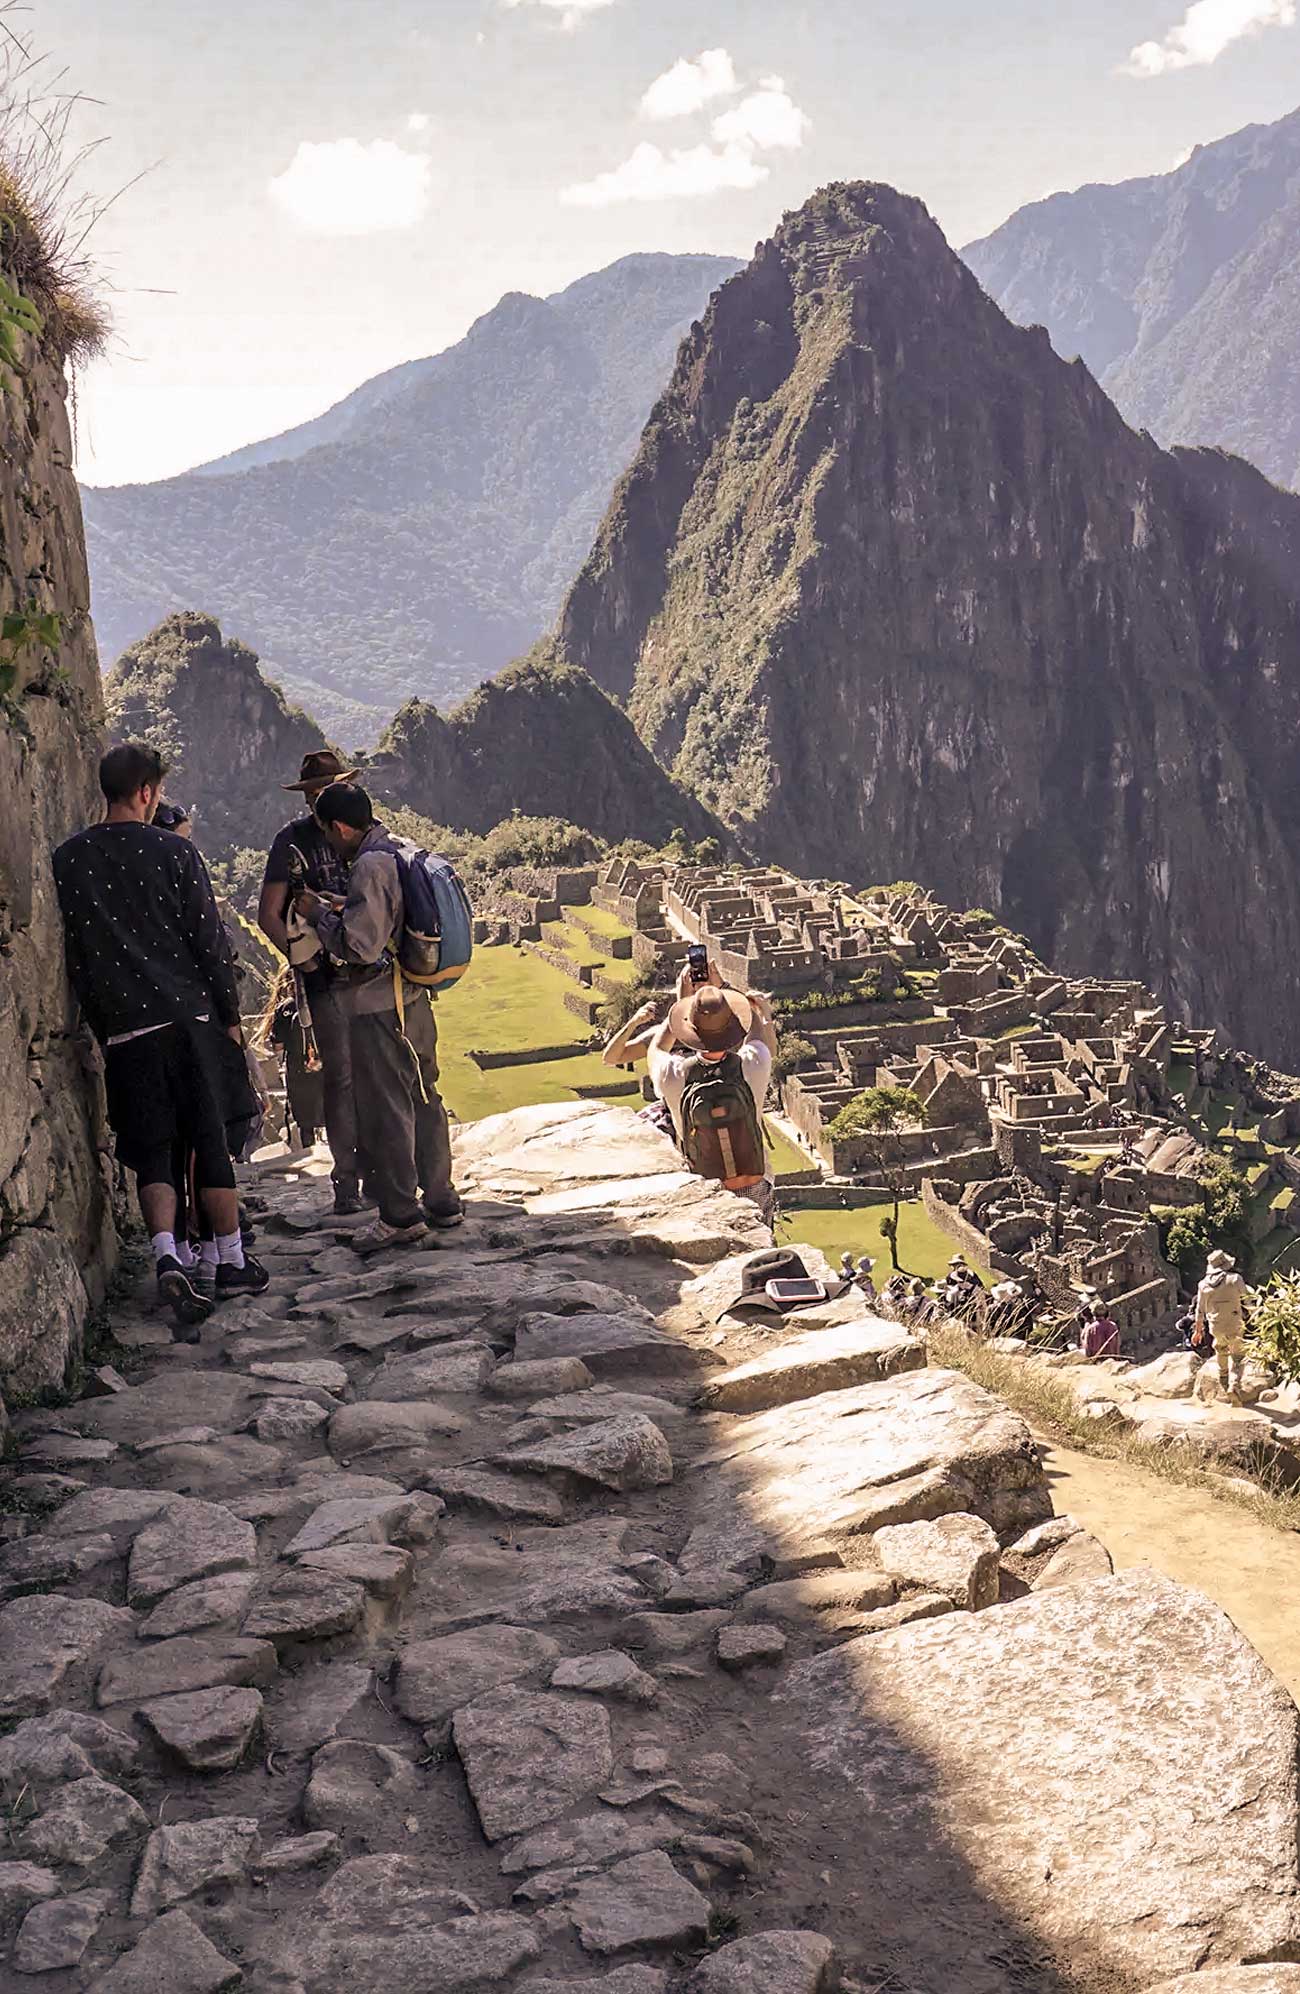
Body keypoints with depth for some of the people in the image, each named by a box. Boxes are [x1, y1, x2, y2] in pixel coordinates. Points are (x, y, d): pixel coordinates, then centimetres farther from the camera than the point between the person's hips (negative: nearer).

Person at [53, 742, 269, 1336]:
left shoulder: (68, 859, 3)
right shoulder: (174, 853, -5)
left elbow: (70, 950, 7)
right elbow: (210, 942, -4)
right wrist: (230, 1014, 7)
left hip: (124, 1030, 2)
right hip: (190, 1016, -2)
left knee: (152, 1153, 6)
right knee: (211, 1143, 9)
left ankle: (167, 1257, -15)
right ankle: (232, 1264, 18)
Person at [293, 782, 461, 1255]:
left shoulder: (370, 866, -19)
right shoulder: (401, 852, 9)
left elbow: (361, 945, -21)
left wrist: (319, 914, -8)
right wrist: (342, 908, 15)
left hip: (377, 1007, -9)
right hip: (413, 998, 9)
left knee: (384, 1111, -1)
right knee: (424, 1099, 16)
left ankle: (401, 1217, 4)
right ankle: (441, 1202, 25)